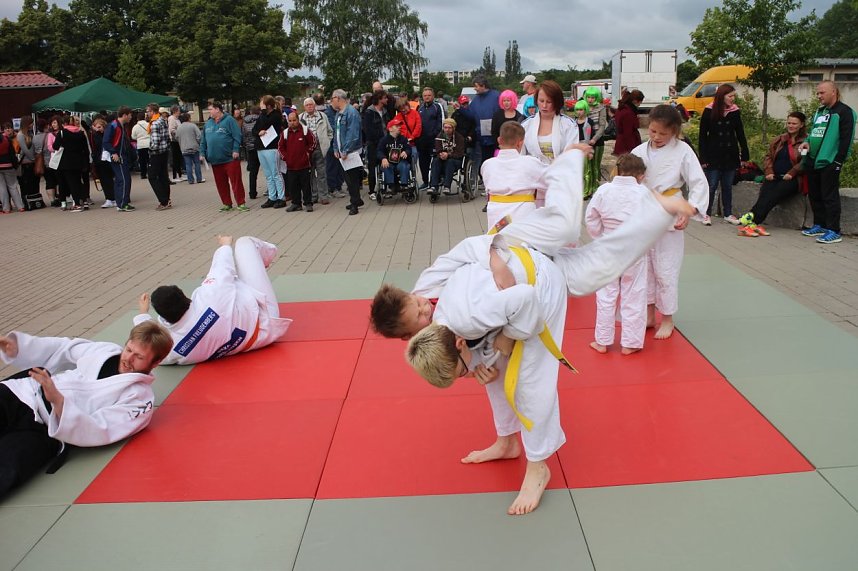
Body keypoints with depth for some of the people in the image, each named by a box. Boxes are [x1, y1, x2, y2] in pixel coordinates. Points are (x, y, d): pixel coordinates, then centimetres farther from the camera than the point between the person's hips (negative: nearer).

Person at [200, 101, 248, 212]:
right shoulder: (208, 123, 15)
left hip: (230, 158, -6)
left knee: (236, 181, -5)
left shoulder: (229, 120, -2)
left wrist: (235, 150, -15)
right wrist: (203, 153, 12)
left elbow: (237, 136, -8)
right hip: (215, 160, 6)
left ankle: (240, 204, 1)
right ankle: (227, 204, 19)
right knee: (221, 183, 9)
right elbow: (203, 141, 20)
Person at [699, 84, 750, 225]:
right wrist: (703, 158, -9)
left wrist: (745, 155, 6)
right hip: (714, 156, -3)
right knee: (711, 186, 0)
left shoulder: (735, 112, 4)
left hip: (730, 155, 3)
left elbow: (740, 134, 9)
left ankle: (728, 214, 19)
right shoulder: (709, 111, -6)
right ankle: (707, 214, 11)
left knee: (727, 186, 10)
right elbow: (702, 136, -4)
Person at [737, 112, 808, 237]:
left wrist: (791, 173, -18)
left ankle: (749, 220, -44)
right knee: (765, 193, -27)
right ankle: (755, 224, -43)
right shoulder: (778, 140, 21)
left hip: (792, 179, -4)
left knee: (773, 195, -29)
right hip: (775, 177, 4)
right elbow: (768, 157, 17)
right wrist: (769, 172, 0)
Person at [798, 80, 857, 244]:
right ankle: (819, 225, 24)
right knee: (814, 195, 13)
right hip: (813, 161, 8)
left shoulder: (844, 112, -7)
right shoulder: (819, 111, 18)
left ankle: (834, 231, -5)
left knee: (830, 197, -8)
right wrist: (807, 142, 6)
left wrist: (839, 160, -16)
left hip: (829, 162, -8)